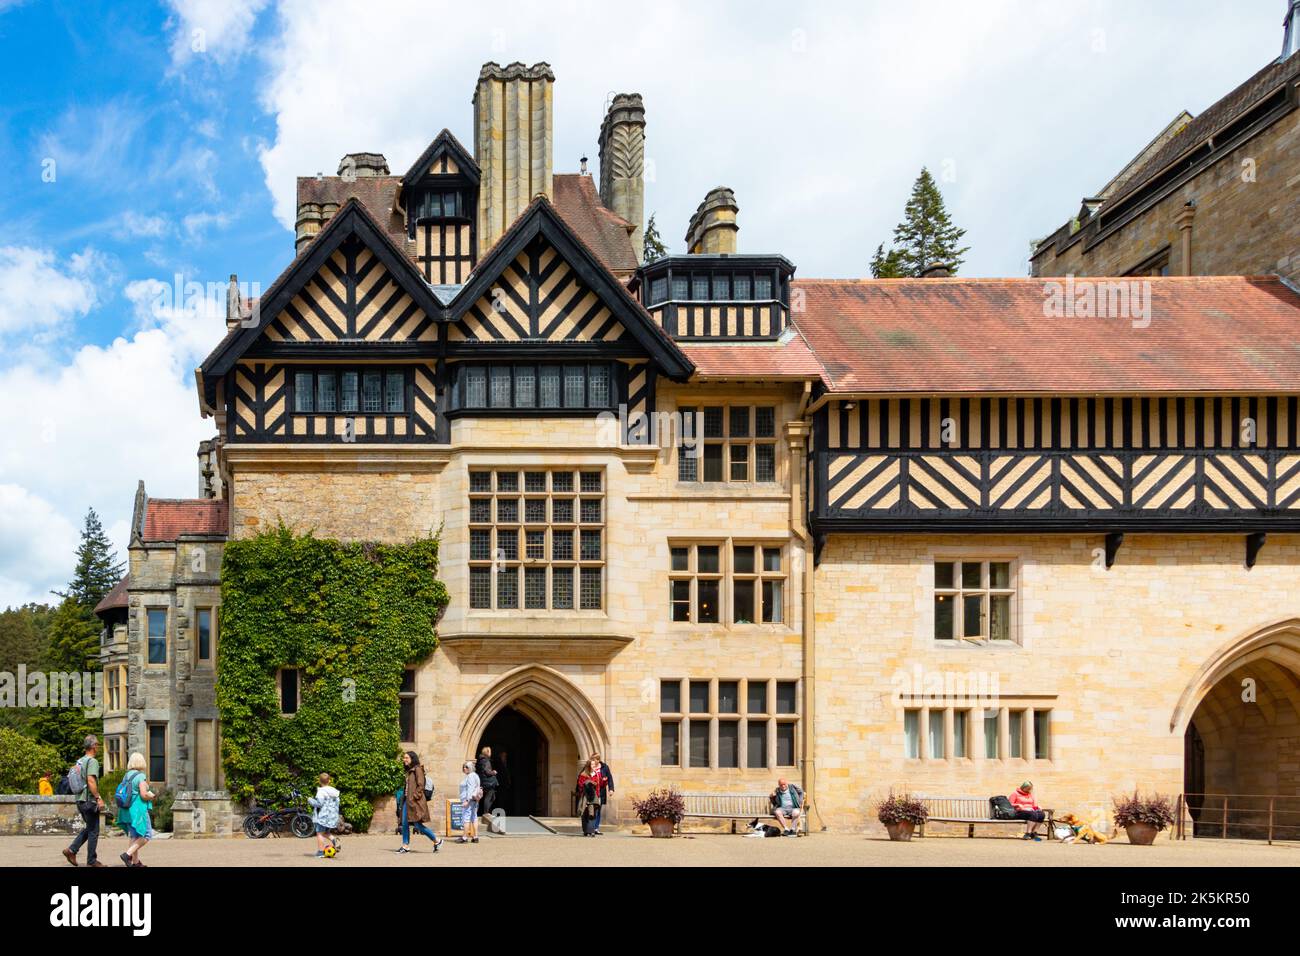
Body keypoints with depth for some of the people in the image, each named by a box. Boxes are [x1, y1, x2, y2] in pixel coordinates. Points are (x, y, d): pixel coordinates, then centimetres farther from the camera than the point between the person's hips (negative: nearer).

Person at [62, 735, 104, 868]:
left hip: (80, 799, 9)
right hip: (89, 801, -9)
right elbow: (91, 781, -25)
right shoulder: (92, 761, -14)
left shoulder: (79, 761, 14)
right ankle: (92, 861, 5)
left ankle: (71, 850, 9)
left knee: (88, 828, 20)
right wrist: (99, 798, -23)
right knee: (93, 831, 0)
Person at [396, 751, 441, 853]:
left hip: (415, 801, -9)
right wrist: (404, 797, 11)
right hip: (407, 800, 9)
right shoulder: (409, 771, 16)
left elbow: (420, 786, -15)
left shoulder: (417, 769, -10)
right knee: (405, 823, 4)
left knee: (418, 825, -8)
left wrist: (414, 797, -19)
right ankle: (405, 846, 9)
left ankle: (437, 841, 4)